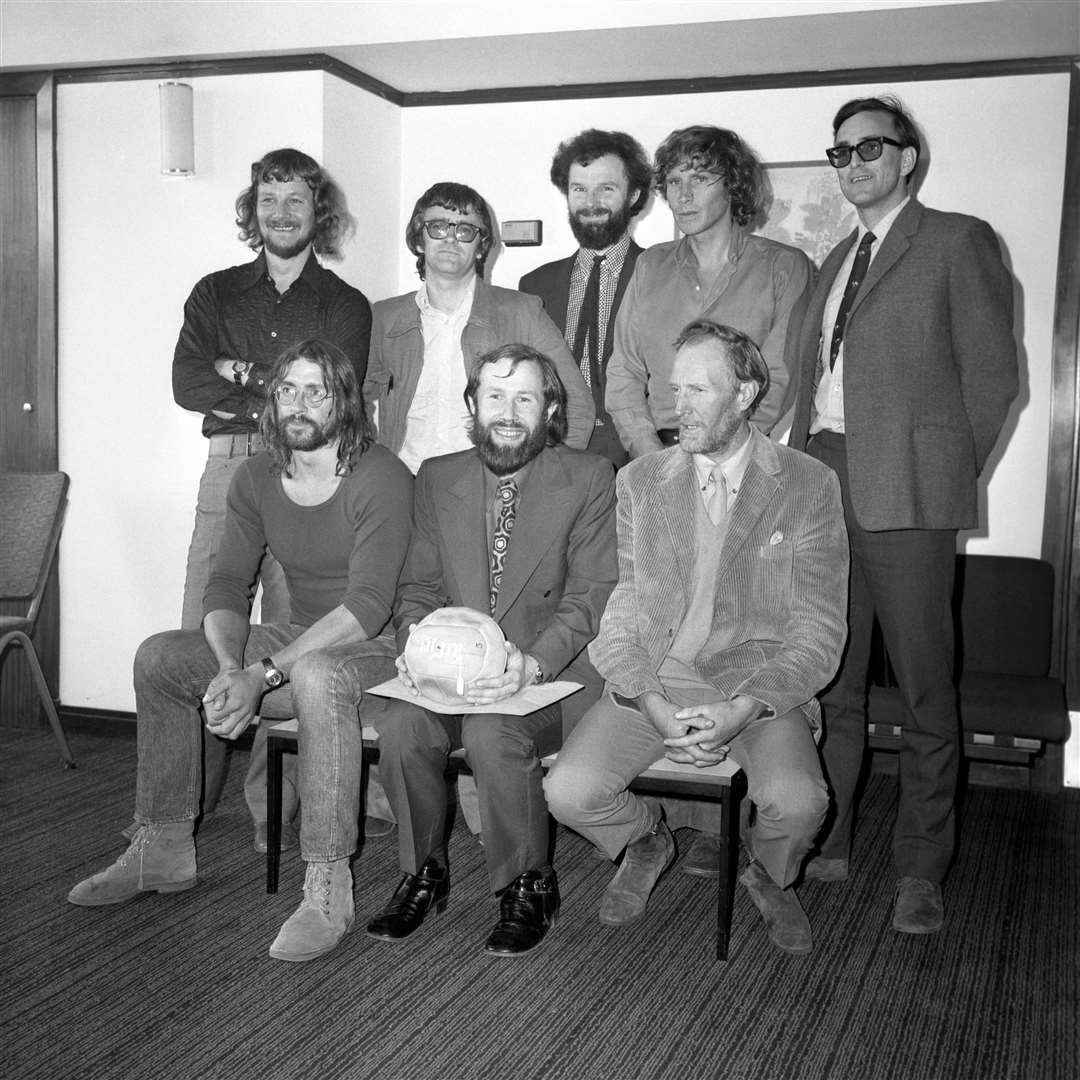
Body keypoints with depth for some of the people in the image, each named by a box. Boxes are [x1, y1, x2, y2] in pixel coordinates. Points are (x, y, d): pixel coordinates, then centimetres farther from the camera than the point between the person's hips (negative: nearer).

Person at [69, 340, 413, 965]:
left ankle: (329, 888, -33)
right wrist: (229, 667, -22)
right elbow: (228, 586, 0)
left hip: (380, 647, -7)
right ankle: (165, 849, 5)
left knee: (315, 675, -40)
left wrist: (262, 675, -32)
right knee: (159, 657, -5)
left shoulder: (380, 478, -18)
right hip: (299, 643, 7)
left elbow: (367, 604, -26)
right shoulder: (257, 479, 4)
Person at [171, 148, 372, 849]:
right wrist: (278, 392, -6)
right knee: (198, 640, -2)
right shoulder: (216, 294, 18)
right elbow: (186, 383, 3)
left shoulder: (345, 306, 11)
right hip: (228, 473, 2)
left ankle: (275, 809, 5)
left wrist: (242, 379, -4)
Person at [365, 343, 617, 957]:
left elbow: (591, 596, -8)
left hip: (551, 672, -3)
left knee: (492, 732, -33)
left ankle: (528, 885, -8)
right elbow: (419, 587, 12)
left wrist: (534, 662, -25)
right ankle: (424, 875, -1)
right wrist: (416, 644, -11)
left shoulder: (589, 480, -2)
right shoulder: (438, 478, 11)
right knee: (400, 724, -26)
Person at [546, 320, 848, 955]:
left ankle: (772, 878, 10)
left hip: (760, 685, -2)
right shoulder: (640, 483, 8)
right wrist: (653, 706, -14)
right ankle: (647, 842, 18)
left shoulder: (809, 487, -1)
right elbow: (621, 608, 3)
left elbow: (819, 630, -4)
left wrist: (742, 710, -18)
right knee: (568, 792, -19)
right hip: (652, 682, 2)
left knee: (798, 801, -30)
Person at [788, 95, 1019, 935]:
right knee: (829, 684, 10)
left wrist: (946, 473, -4)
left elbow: (991, 373, -1)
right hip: (825, 487, 6)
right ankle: (827, 845, 22)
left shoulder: (957, 242, 3)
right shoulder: (836, 262, 23)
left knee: (926, 689, 0)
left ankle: (920, 872, 10)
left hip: (905, 492, -6)